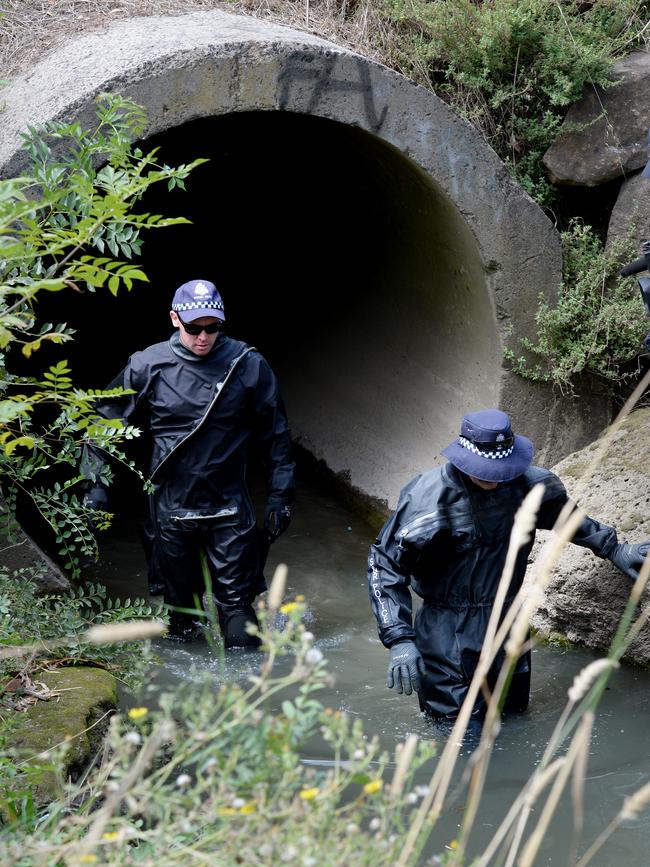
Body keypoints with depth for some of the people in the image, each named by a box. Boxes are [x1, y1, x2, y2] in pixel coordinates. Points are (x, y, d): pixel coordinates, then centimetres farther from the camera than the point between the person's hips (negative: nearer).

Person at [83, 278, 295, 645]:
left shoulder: (249, 365, -6)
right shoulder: (147, 366, -5)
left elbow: (276, 435, 3)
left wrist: (280, 496, 2)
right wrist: (96, 483, 2)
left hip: (230, 509, -1)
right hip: (170, 510, 1)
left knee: (236, 602, -3)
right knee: (178, 601, 13)